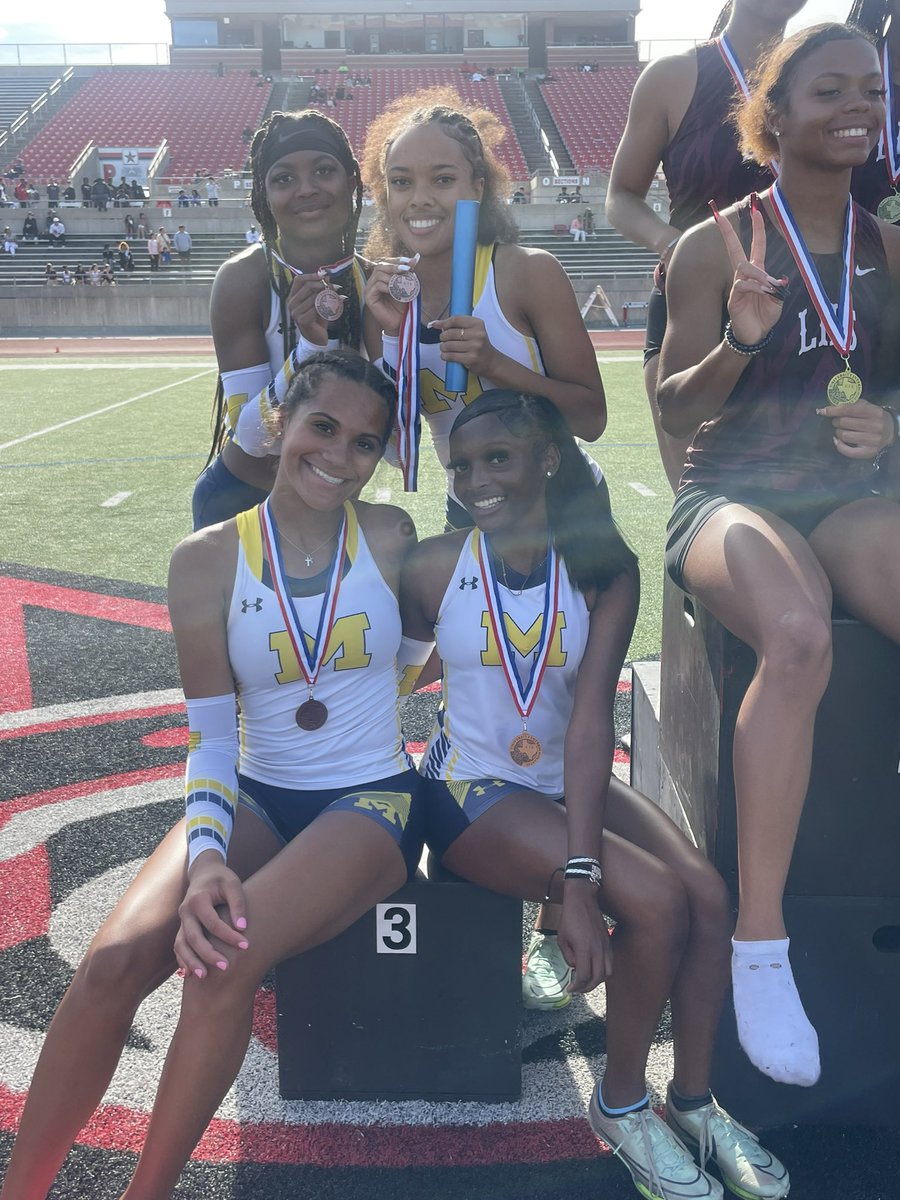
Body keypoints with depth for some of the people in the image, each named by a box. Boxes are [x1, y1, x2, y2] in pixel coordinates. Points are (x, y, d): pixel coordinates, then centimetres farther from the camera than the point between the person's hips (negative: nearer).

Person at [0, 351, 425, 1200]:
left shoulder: (390, 537, -4)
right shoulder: (207, 559, -5)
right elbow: (210, 740, -7)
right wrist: (206, 856, -21)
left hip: (372, 800, -1)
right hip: (255, 796, 2)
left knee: (223, 959, -28)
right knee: (113, 959, -23)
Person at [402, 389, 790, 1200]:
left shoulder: (603, 567, -10)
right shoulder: (435, 567, -13)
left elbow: (591, 715, -18)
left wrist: (583, 876, -27)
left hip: (573, 780, 4)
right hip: (473, 790, -3)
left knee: (708, 895, -15)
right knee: (655, 901, -20)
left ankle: (694, 1101, 10)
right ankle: (621, 1104, 6)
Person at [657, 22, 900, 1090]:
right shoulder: (716, 245, 1)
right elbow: (673, 409, 0)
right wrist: (740, 343, -18)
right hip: (731, 494, -4)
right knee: (798, 638, -38)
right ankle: (758, 949, -28)